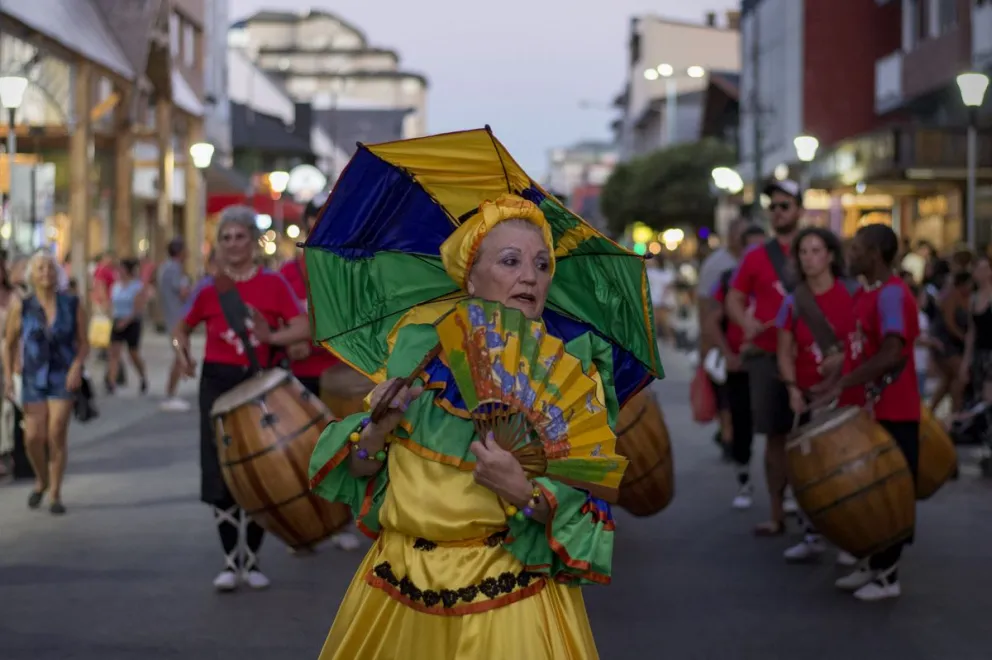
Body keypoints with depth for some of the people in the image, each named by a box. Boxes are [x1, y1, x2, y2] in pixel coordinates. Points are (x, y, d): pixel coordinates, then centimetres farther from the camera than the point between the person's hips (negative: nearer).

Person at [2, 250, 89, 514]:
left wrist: (77, 366, -17)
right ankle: (42, 480, 23)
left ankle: (55, 494, 5)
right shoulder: (21, 306, -6)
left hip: (64, 377, -1)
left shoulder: (72, 305, -6)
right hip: (34, 377, 1)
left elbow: (83, 342, 1)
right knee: (33, 437, -6)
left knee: (56, 435, -8)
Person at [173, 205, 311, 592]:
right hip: (218, 384, 0)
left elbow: (303, 328, -6)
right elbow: (182, 328, 13)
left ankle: (252, 560, 18)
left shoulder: (273, 285, -1)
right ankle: (230, 562, 6)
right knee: (221, 473, -3)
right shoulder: (209, 289, 2)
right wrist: (182, 350, -8)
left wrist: (272, 338, -23)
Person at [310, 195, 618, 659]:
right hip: (398, 597, 3)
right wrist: (377, 430, -15)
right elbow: (359, 471, 5)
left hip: (511, 600, -2)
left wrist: (525, 495, -26)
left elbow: (586, 508, -8)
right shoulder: (417, 345, 1)